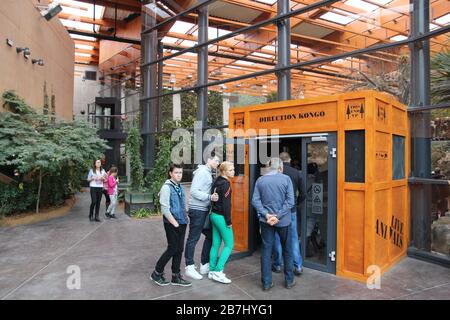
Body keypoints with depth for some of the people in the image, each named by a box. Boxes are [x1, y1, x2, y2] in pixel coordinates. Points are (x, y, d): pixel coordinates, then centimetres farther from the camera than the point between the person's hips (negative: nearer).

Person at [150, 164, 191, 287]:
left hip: (181, 223, 7)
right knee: (172, 249, -1)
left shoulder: (180, 187, 10)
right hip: (171, 224, -7)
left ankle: (176, 276, 22)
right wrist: (175, 223, -15)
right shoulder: (167, 187, -13)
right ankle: (157, 273, 18)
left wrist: (185, 219, 8)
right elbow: (165, 208, -17)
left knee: (179, 250, 11)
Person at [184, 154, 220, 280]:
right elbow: (194, 191, -21)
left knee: (210, 235, 14)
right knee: (193, 238, 1)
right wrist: (210, 197, -24)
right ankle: (189, 267, 13)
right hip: (197, 210, -10)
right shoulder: (202, 172, -14)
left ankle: (204, 265, 25)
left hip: (204, 210, 10)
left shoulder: (208, 173, 14)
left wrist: (212, 197, 2)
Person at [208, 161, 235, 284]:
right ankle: (218, 271, -1)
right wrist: (228, 221, -14)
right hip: (221, 216, -9)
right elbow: (226, 204, -19)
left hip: (214, 215, 9)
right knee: (229, 244, 0)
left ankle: (212, 270, 19)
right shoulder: (225, 184, -16)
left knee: (216, 244, 13)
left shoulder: (217, 182, 11)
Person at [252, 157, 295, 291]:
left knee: (266, 250, 8)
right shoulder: (286, 179, -6)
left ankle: (266, 282, 14)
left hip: (265, 221, 2)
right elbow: (290, 201, -13)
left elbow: (255, 200, -6)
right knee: (287, 250, 14)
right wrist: (278, 216, -14)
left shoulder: (260, 180, 1)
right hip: (283, 220, -1)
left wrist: (266, 214, -11)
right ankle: (289, 280, 25)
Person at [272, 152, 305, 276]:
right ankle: (298, 266, 11)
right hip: (291, 210, 2)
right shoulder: (297, 173, 0)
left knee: (277, 238, 10)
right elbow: (302, 195, 2)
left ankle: (277, 265, 19)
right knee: (293, 238, 10)